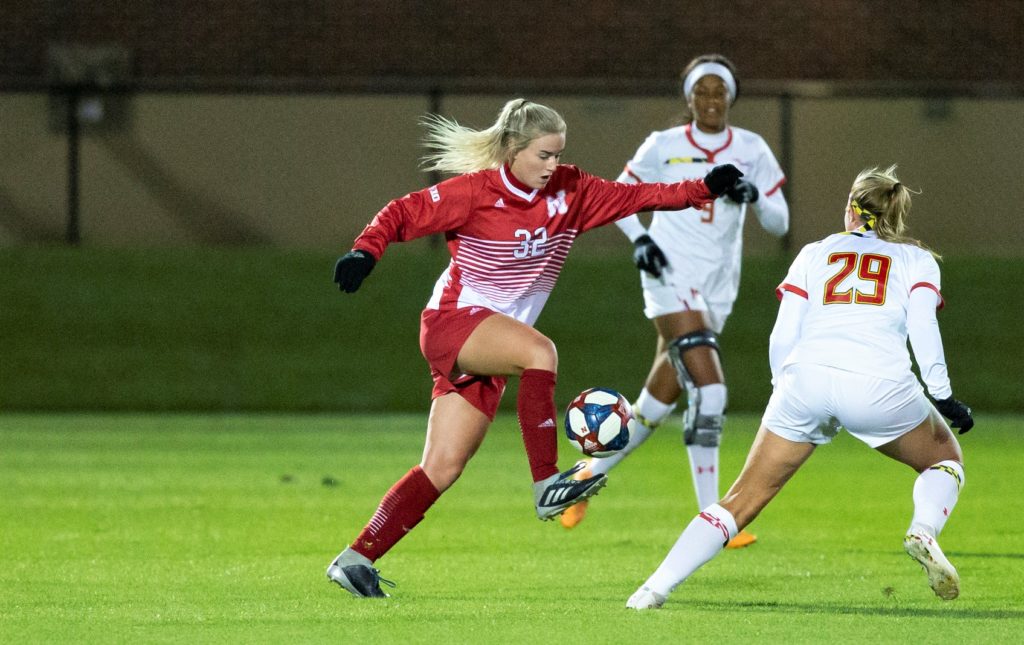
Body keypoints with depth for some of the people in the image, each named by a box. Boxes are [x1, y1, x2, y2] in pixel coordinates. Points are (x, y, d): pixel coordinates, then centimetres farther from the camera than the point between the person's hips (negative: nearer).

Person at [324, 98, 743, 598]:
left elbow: (631, 197, 7)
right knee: (540, 351, -33)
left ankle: (356, 560, 5)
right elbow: (404, 214, -6)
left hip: (485, 353, 6)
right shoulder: (474, 192, -10)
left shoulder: (569, 192, 4)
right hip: (452, 321, -6)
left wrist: (704, 189, -2)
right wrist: (365, 251, -23)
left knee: (442, 469, 0)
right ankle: (547, 485, -34)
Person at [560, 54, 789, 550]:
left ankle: (590, 474, 31)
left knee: (658, 404, 8)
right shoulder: (663, 147, 1)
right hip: (671, 275, -4)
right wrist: (639, 238, -6)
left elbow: (779, 223, 3)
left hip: (718, 287, 4)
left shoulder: (752, 150, 5)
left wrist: (754, 197, -18)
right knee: (709, 392, -21)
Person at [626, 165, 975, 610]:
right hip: (880, 386, -1)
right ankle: (924, 531, -6)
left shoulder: (815, 254, 23)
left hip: (806, 376, 1)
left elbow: (782, 338, 14)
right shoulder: (916, 260, 20)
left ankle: (654, 589, -4)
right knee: (946, 459, 25)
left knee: (744, 500, 8)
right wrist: (944, 397, 8)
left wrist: (783, 390, 27)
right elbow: (923, 328, 2)